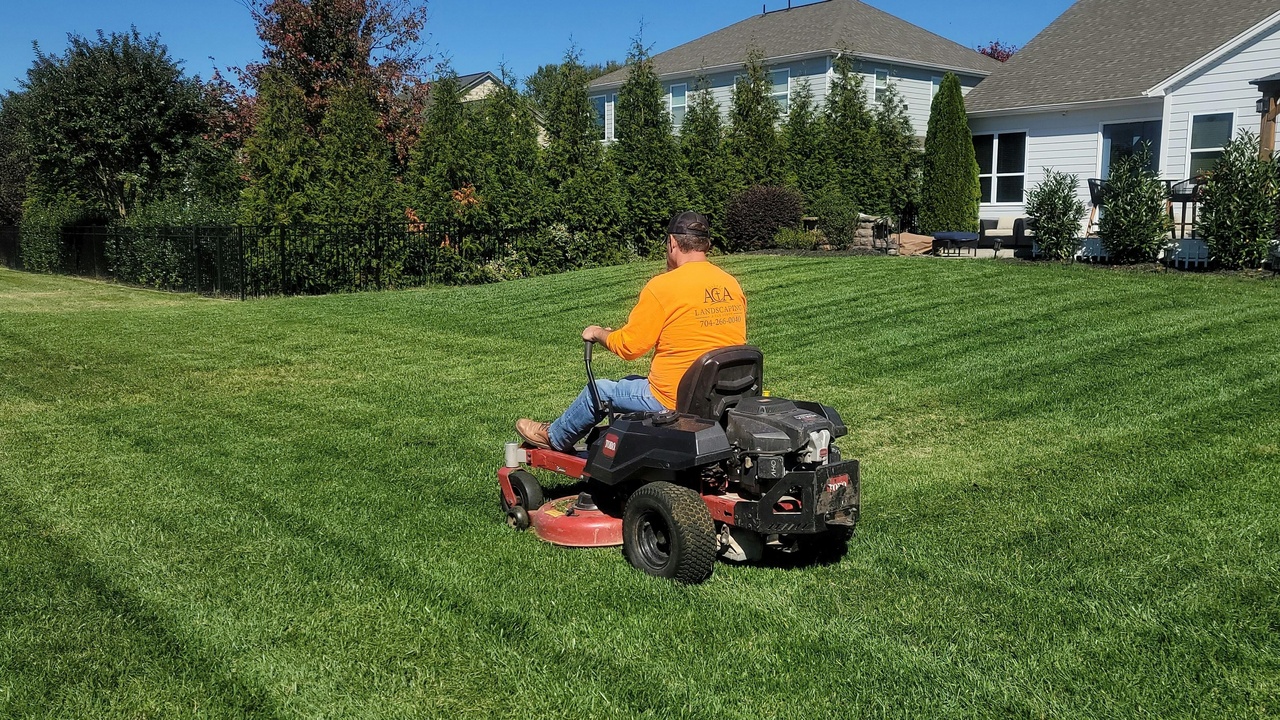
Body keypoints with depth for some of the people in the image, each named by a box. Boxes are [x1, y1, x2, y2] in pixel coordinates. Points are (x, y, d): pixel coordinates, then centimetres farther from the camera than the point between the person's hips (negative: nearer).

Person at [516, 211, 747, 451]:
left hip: (674, 399, -7)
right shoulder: (732, 284, 3)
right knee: (633, 382, 28)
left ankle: (553, 438, 40)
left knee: (599, 390, 17)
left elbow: (627, 346, -12)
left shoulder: (662, 287, -16)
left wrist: (597, 333, 9)